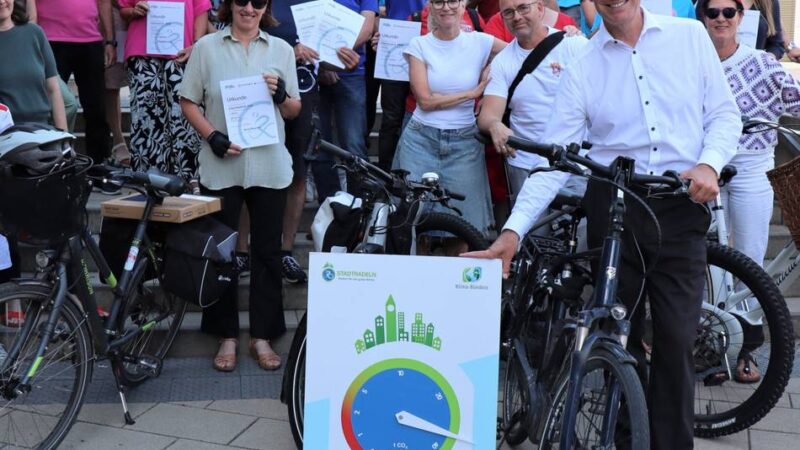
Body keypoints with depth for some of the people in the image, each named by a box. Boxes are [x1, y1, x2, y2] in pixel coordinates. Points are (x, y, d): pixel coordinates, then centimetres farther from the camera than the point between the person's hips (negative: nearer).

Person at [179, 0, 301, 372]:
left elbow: (293, 111, 11)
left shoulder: (281, 49, 9)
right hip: (221, 166, -1)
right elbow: (188, 102, 4)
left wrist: (281, 94, -10)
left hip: (270, 166, 1)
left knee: (267, 252, 5)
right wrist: (213, 136, -11)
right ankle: (227, 337, 16)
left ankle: (262, 336, 15)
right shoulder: (207, 47, 4)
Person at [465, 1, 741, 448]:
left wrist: (709, 164, -12)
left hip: (681, 206, 0)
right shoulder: (583, 67, 3)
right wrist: (514, 230, -12)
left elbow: (725, 113, 9)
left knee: (676, 339, -2)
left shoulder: (690, 36, 5)